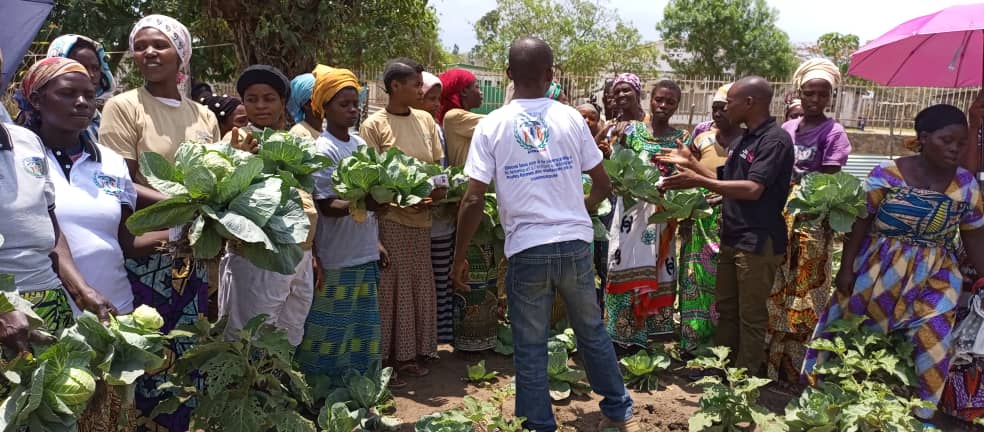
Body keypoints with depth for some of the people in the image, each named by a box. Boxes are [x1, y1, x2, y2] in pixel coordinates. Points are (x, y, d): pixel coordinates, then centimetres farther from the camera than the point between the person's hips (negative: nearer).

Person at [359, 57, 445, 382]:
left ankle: (411, 353, 25)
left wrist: (440, 189, -6)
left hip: (421, 217, 6)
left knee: (419, 285, 11)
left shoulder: (425, 120, 9)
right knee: (391, 287, 1)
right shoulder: (374, 125, -7)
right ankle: (387, 357, 15)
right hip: (389, 218, -5)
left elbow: (438, 166, 15)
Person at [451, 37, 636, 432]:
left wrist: (459, 258, 1)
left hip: (527, 250, -2)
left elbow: (473, 199, -9)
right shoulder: (571, 118, 1)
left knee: (530, 347, 10)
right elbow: (603, 185, 6)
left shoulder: (492, 125, -3)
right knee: (592, 331, 19)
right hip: (574, 245, 2)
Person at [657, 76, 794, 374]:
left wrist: (698, 181, -25)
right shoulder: (744, 139, 14)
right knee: (725, 308, 16)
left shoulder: (775, 140, -15)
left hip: (758, 243, -9)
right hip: (732, 238, 9)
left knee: (751, 316, 2)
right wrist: (690, 163, 12)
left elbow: (753, 189, -25)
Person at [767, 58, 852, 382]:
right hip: (778, 219, 5)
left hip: (810, 223, -5)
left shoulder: (833, 133, -6)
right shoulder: (786, 129, 9)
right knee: (774, 292, 11)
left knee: (804, 295, 3)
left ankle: (796, 368, 14)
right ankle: (771, 361, 24)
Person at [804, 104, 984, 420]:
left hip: (934, 278, 2)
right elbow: (860, 223, -8)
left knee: (931, 345, -1)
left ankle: (913, 411, 20)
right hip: (877, 271, -2)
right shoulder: (887, 174, -12)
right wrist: (846, 268, -9)